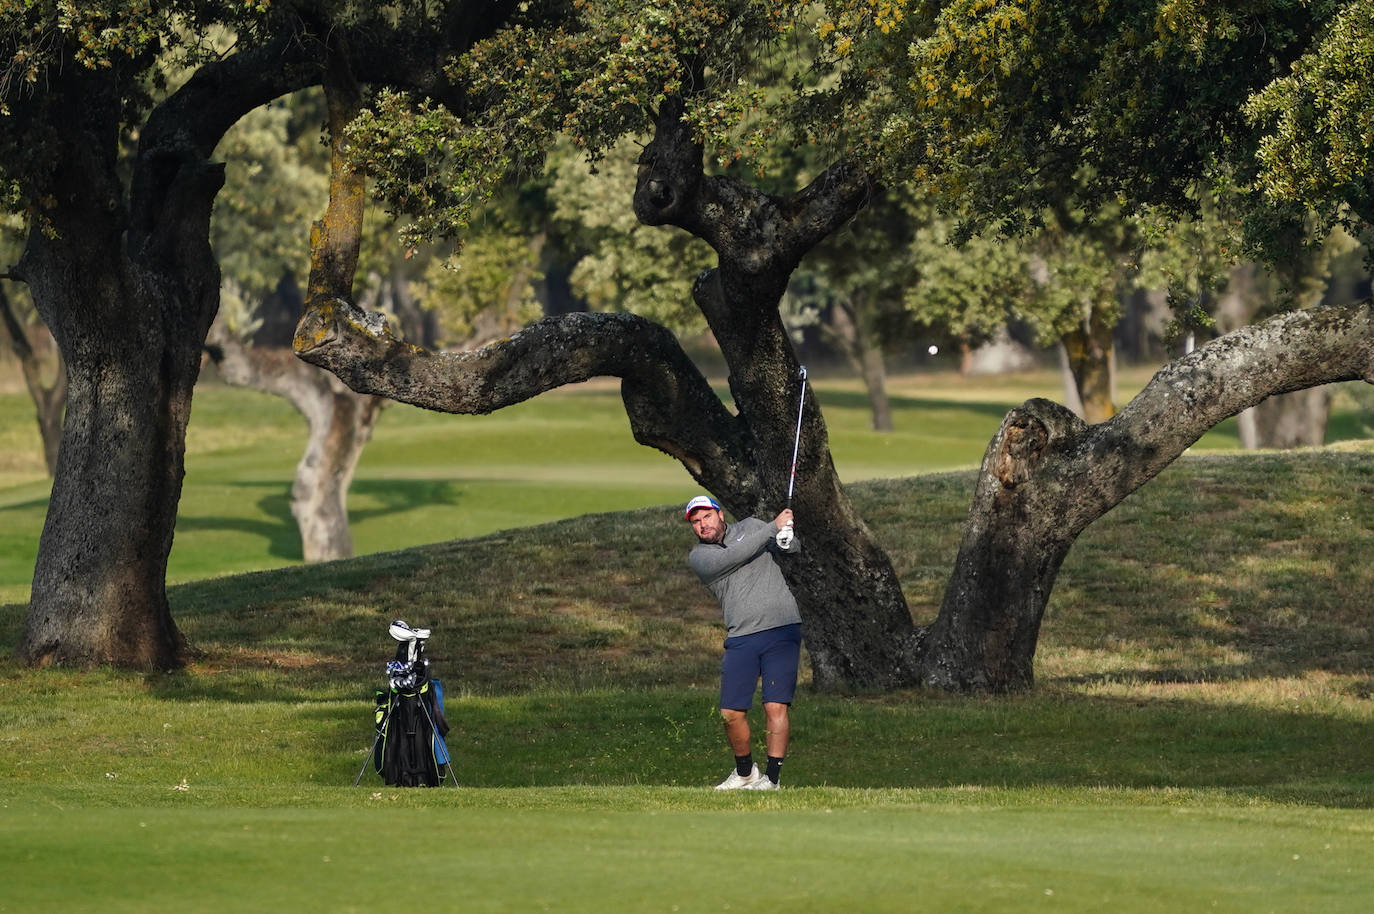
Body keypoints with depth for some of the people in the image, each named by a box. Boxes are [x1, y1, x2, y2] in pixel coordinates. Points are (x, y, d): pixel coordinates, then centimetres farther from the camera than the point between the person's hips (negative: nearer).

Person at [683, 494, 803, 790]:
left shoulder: (751, 526, 13)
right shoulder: (698, 557, 7)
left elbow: (795, 548, 17)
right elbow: (733, 557, -11)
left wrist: (787, 538, -8)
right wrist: (774, 527, -11)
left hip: (782, 631, -1)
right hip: (741, 640, 1)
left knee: (775, 707, -13)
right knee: (731, 713, -2)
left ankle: (771, 778, -10)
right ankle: (745, 772, 20)